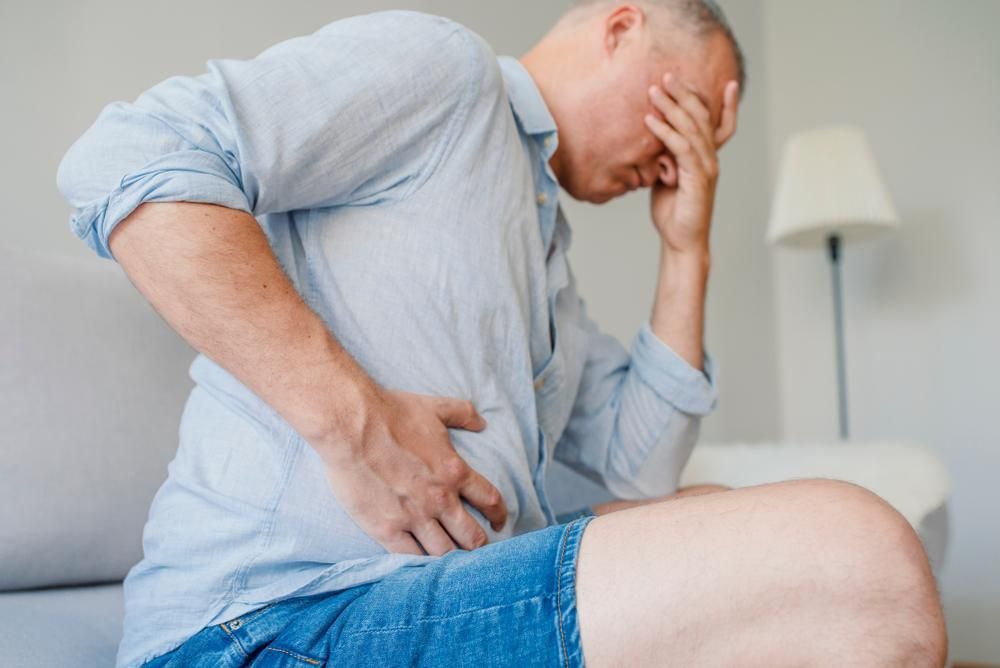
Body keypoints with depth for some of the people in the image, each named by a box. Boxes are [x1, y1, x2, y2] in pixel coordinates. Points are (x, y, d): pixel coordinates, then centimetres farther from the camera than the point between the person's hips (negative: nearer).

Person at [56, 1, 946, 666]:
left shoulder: (546, 250, 25)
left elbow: (639, 469, 19)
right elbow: (129, 161, -15)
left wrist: (687, 253, 14)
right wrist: (348, 417, -21)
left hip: (453, 585, 10)